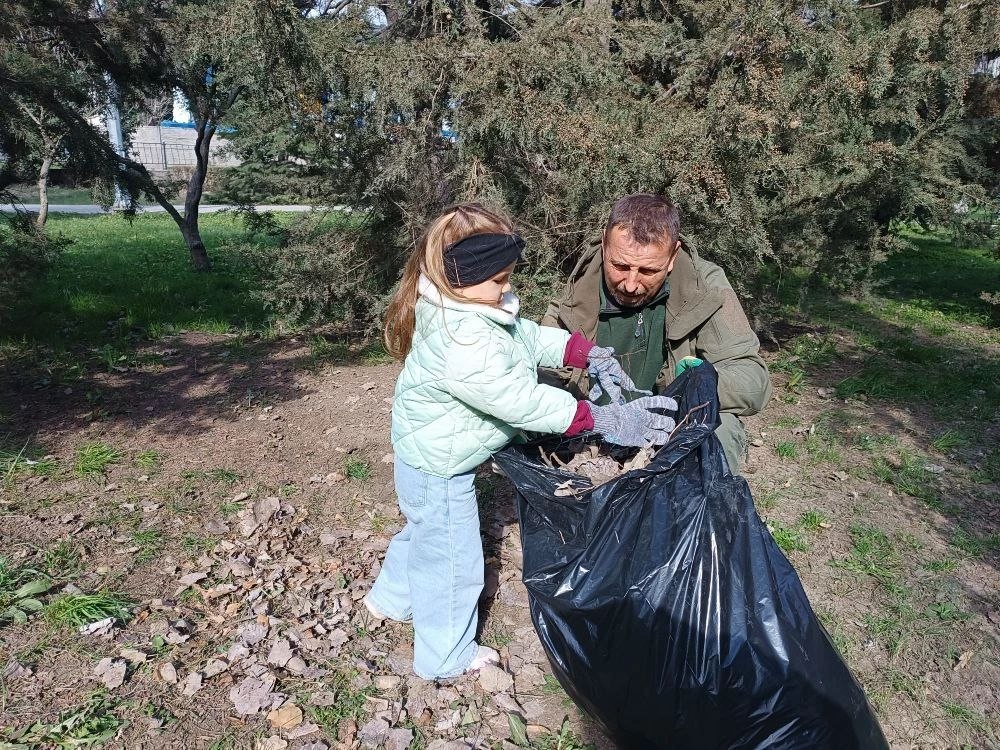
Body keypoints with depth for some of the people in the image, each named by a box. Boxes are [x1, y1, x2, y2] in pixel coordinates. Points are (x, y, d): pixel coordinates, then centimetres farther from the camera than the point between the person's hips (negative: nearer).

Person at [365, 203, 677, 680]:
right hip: (438, 467, -10)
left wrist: (589, 354, -8)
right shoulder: (464, 345, -36)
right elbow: (524, 400, -36)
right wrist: (601, 419, -30)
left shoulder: (461, 311, -4)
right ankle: (445, 659, 33)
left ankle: (391, 599, 56)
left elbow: (528, 337, 2)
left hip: (426, 458, 10)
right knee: (452, 559, 10)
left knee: (424, 531, 31)